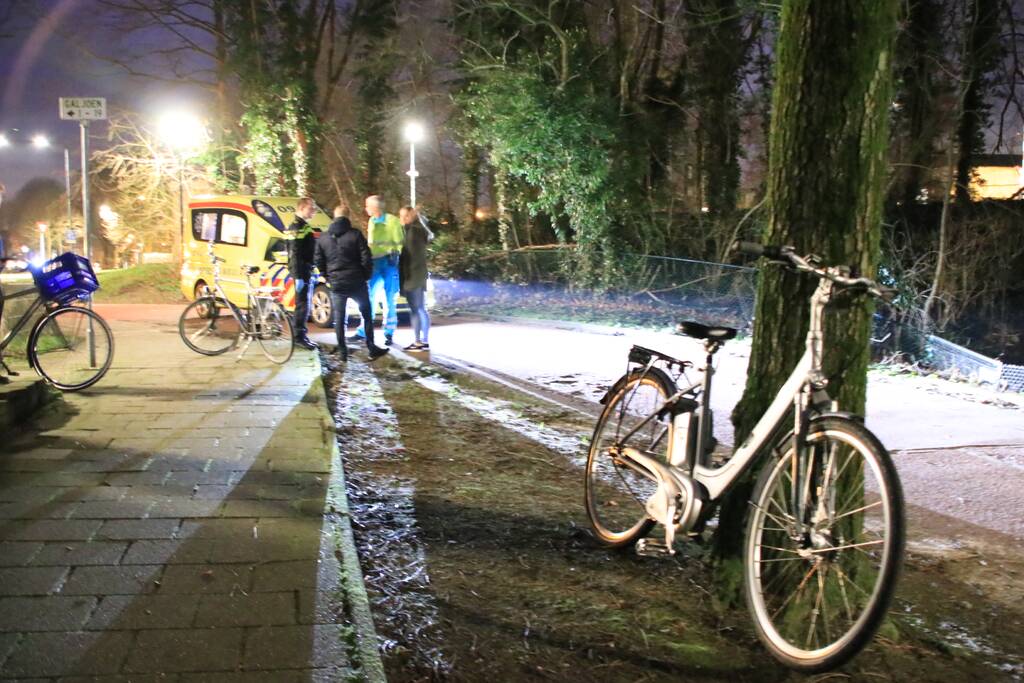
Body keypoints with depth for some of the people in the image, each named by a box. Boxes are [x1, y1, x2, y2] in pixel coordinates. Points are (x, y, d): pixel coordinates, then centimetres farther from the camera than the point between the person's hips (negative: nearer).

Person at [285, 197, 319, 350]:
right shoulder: (297, 227, -14)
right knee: (303, 304, -7)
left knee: (304, 304, 13)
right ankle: (299, 337, -4)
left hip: (306, 272, 10)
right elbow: (295, 254, -20)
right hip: (302, 273, -10)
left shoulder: (303, 226, 17)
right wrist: (298, 276, -24)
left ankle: (302, 335, 20)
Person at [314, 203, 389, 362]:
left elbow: (318, 260, 8)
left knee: (339, 318, 9)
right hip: (356, 283, -2)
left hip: (336, 284, 3)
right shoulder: (355, 234, -8)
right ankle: (372, 349, 8)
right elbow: (366, 258, -10)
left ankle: (342, 352, 8)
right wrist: (366, 276, 4)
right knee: (367, 314, 9)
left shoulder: (323, 238, 4)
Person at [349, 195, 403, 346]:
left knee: (389, 300, 0)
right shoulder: (371, 221, 14)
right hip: (374, 262, 6)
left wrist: (394, 254, -17)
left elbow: (400, 242, -5)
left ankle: (389, 333, 8)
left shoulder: (392, 220, -7)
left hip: (389, 262, -6)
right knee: (369, 297, 5)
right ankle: (363, 331, 11)